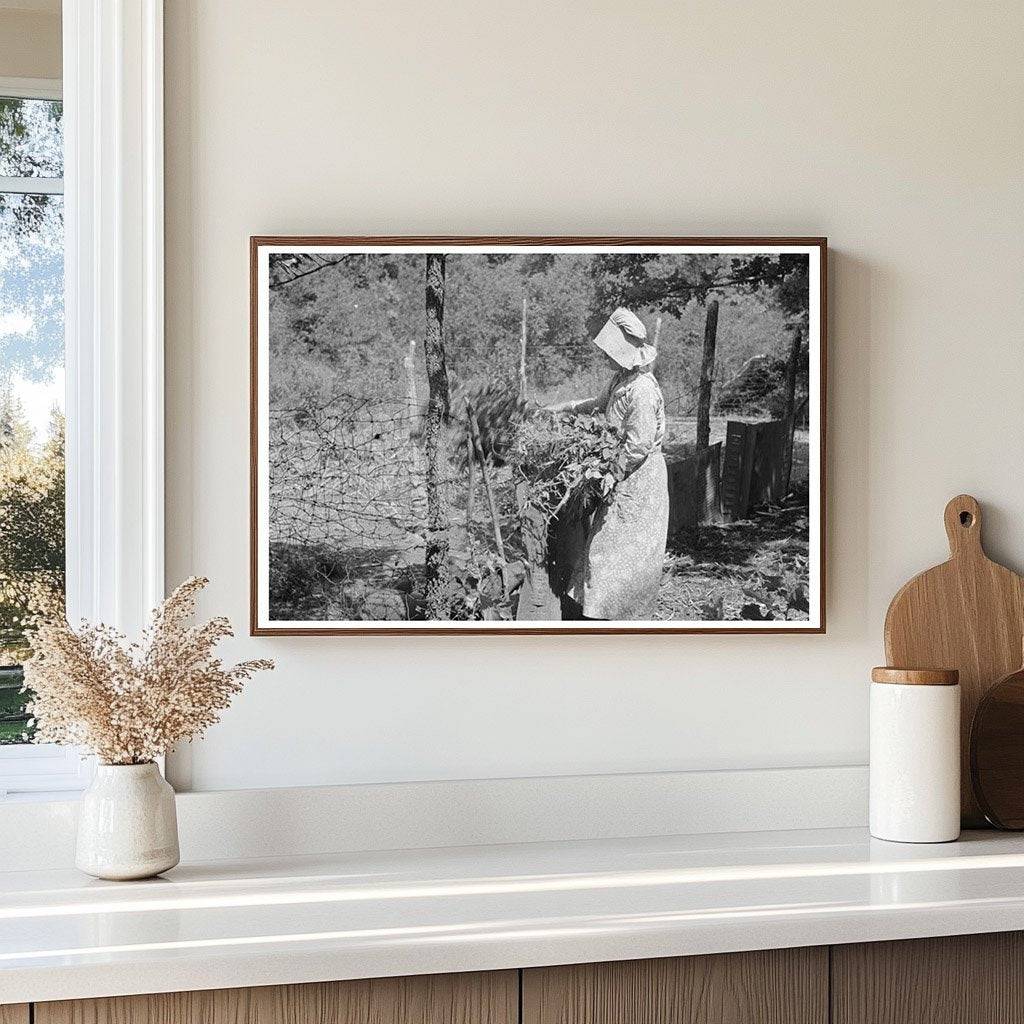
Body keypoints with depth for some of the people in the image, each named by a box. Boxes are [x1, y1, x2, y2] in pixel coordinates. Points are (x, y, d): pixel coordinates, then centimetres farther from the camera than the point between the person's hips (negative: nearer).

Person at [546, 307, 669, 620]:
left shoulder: (642, 392, -24)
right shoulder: (621, 380, 6)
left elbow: (637, 450, -23)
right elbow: (600, 404, 27)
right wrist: (561, 408, 24)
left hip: (638, 485, -10)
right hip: (624, 484, 10)